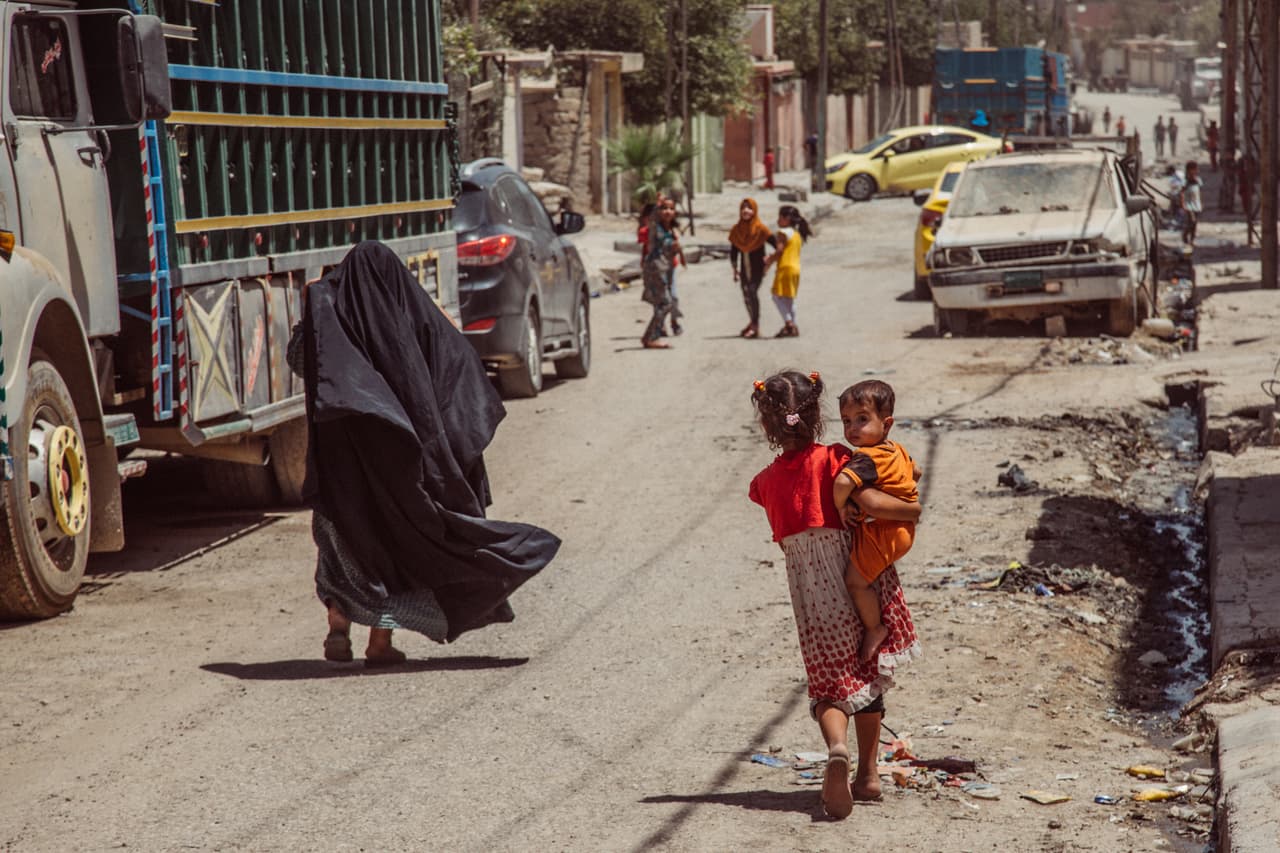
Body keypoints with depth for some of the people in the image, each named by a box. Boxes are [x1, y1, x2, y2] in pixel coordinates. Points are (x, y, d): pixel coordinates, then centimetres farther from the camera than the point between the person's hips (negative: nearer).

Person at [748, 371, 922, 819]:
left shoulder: (766, 481, 2)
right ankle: (868, 773, 23)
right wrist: (914, 508, -6)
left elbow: (784, 538, 8)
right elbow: (871, 503, -21)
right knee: (867, 676, 18)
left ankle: (837, 748, -27)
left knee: (830, 681, 5)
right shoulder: (832, 460, -9)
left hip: (809, 592, 1)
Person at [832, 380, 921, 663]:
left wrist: (841, 507, -26)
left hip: (880, 532, -10)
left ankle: (874, 629, 13)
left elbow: (843, 482, -44)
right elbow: (916, 471, 25)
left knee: (856, 580, -1)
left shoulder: (866, 458, -26)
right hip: (902, 529, 10)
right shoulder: (896, 449, 4)